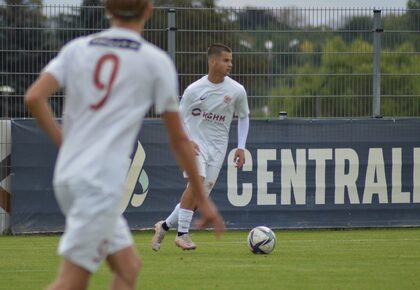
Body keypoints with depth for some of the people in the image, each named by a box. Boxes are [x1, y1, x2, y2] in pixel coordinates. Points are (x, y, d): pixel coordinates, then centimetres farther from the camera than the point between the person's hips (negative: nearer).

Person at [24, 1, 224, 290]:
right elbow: (179, 140, 4)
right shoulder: (155, 60, 0)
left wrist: (64, 142, 11)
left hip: (66, 176, 6)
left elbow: (34, 98, -3)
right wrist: (201, 197, 12)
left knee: (129, 266, 16)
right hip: (102, 182, -6)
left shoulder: (77, 48, 10)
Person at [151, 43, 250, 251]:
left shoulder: (237, 91, -3)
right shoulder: (194, 90, -8)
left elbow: (244, 117, 12)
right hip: (195, 143, -3)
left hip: (217, 148, 3)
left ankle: (165, 226, 18)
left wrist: (241, 147, 4)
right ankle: (182, 234, -19)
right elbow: (180, 118, 3)